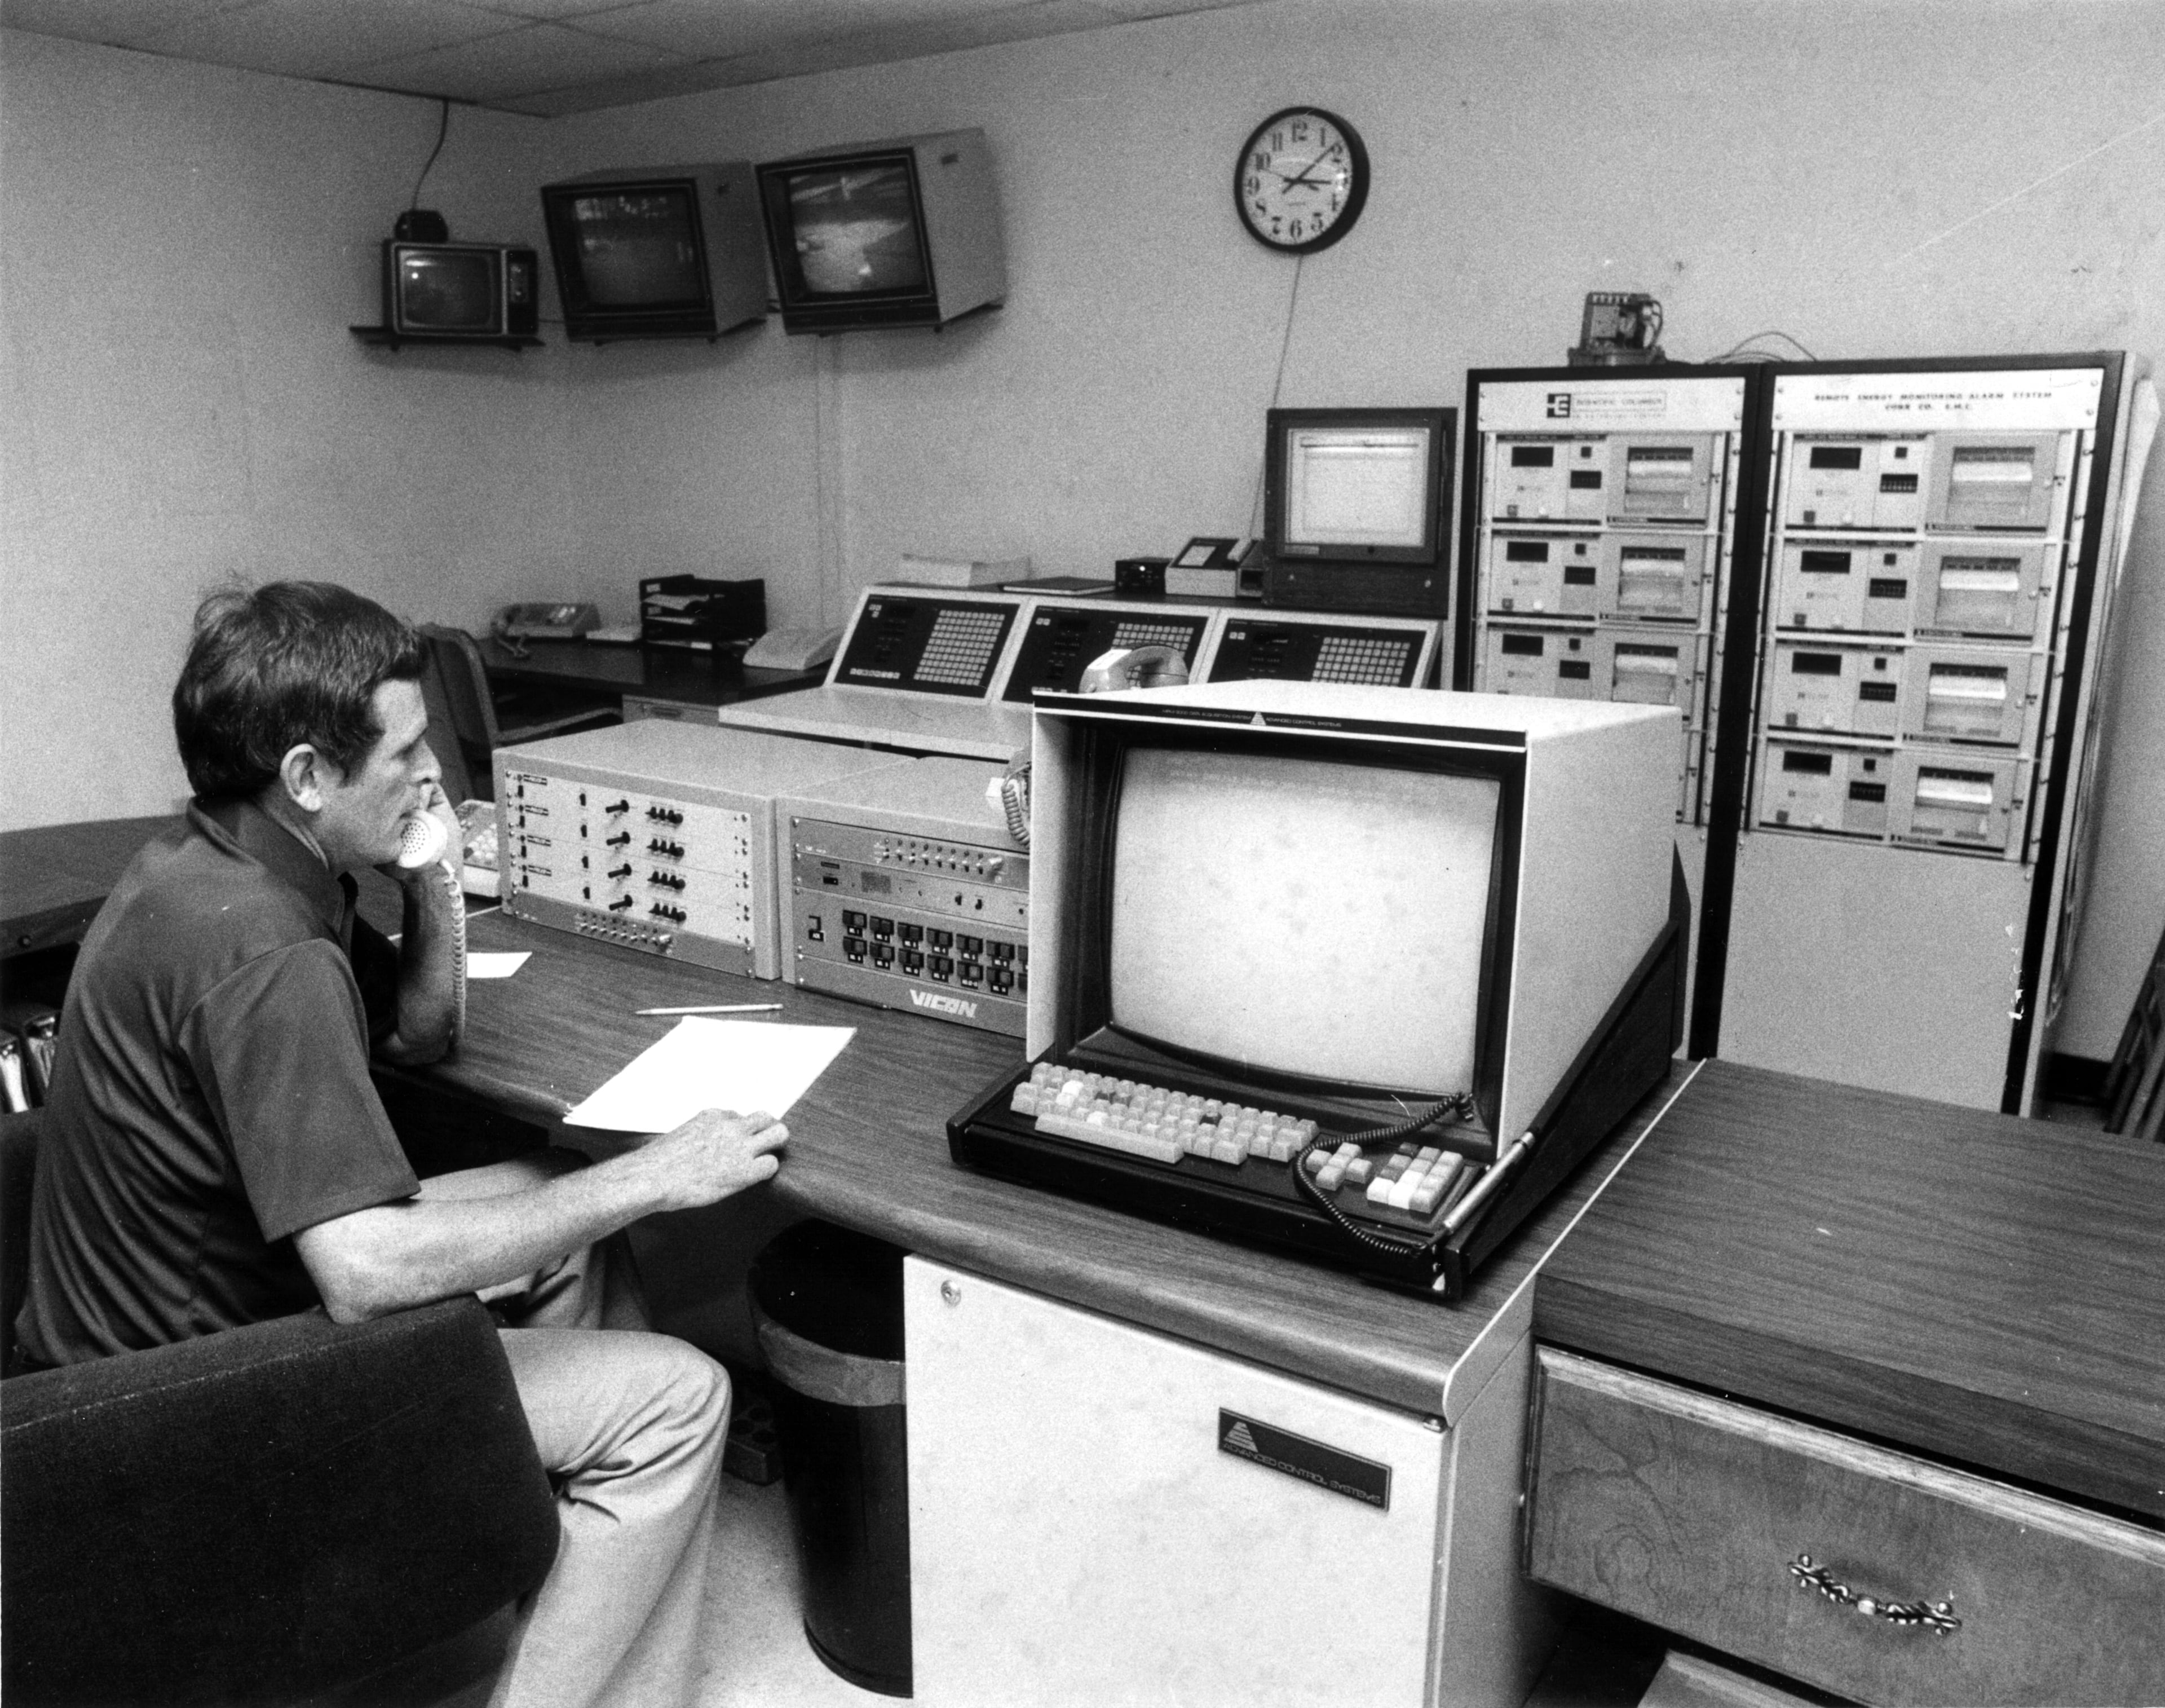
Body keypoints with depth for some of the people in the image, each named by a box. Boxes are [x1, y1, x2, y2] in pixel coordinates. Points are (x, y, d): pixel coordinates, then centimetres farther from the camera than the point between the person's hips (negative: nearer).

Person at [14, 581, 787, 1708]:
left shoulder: (213, 864, 2)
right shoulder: (259, 953, -31)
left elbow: (419, 1033, 13)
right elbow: (367, 1272, -37)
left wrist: (434, 878, -5)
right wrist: (648, 1178, -29)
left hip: (194, 1314, 10)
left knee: (566, 1216, 16)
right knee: (675, 1397, -11)